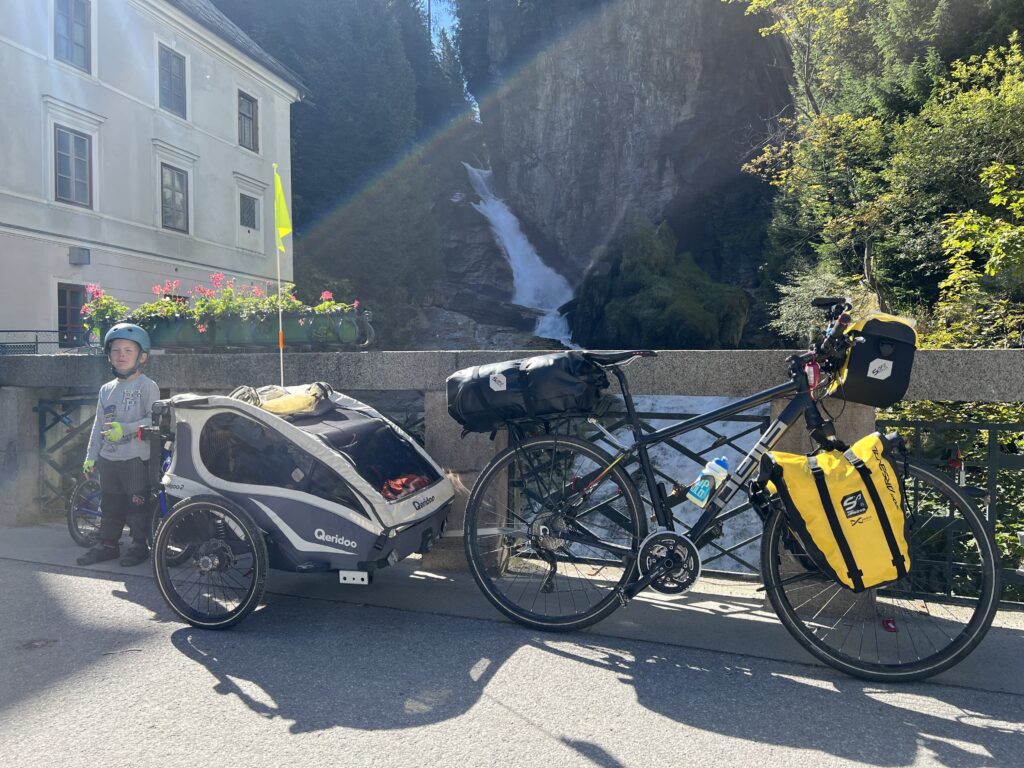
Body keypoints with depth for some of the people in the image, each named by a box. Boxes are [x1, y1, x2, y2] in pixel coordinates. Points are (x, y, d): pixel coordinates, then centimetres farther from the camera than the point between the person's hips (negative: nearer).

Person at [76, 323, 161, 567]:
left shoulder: (147, 386, -8)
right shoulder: (107, 389, 12)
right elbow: (99, 425, 15)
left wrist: (125, 428, -24)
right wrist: (91, 456, 13)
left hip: (136, 458, -6)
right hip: (108, 458, 6)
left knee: (138, 504, 2)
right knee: (110, 504, 15)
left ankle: (140, 545, 15)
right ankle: (107, 544, 27)